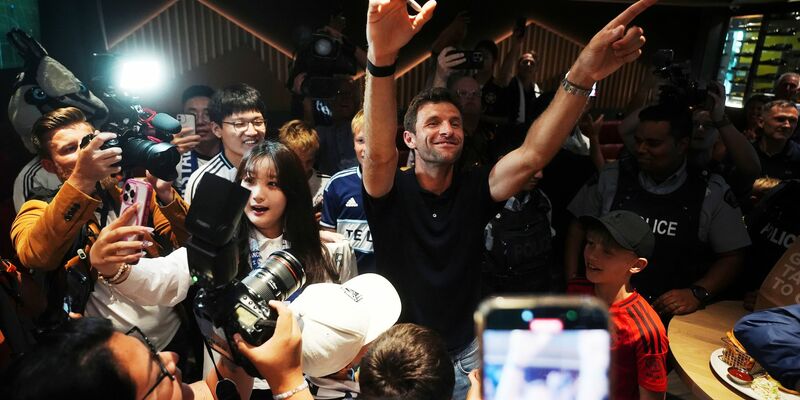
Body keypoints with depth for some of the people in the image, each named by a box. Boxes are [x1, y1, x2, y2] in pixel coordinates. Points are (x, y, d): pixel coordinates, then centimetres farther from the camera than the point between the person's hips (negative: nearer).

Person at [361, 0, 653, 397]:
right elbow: (379, 154, -37)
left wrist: (582, 75, -38)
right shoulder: (392, 193, -16)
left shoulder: (474, 188, -8)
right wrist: (381, 58, -54)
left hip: (464, 352, 3)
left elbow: (532, 155, -23)